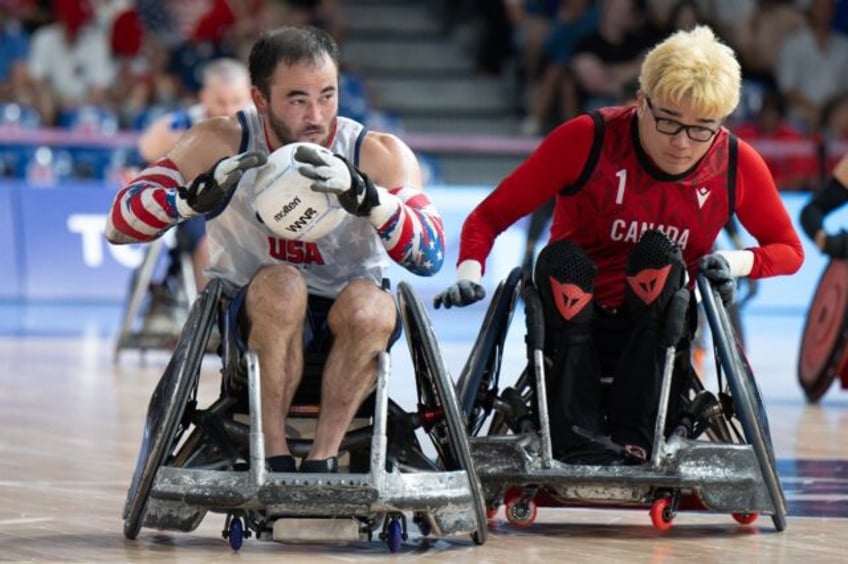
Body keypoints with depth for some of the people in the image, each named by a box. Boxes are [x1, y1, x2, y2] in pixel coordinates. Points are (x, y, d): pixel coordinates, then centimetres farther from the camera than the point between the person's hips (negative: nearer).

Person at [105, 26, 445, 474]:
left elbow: (430, 255, -23)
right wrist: (201, 193, -34)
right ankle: (274, 459, -26)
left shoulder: (379, 155, -10)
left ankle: (321, 461, -26)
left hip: (348, 332, 1)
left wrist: (364, 195, -40)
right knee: (280, 284, -33)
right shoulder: (222, 143, -10)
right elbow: (120, 224, -16)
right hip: (257, 318, -1)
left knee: (369, 304, -33)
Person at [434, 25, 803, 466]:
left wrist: (737, 262, -15)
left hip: (653, 336, 1)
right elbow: (490, 215, -11)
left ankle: (631, 434, -32)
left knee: (659, 253, -27)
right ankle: (576, 437, -39)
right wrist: (469, 273, -30)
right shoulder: (588, 140, -15)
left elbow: (788, 250, 7)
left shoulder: (736, 164, -7)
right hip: (569, 326, -1)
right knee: (562, 258, -31)